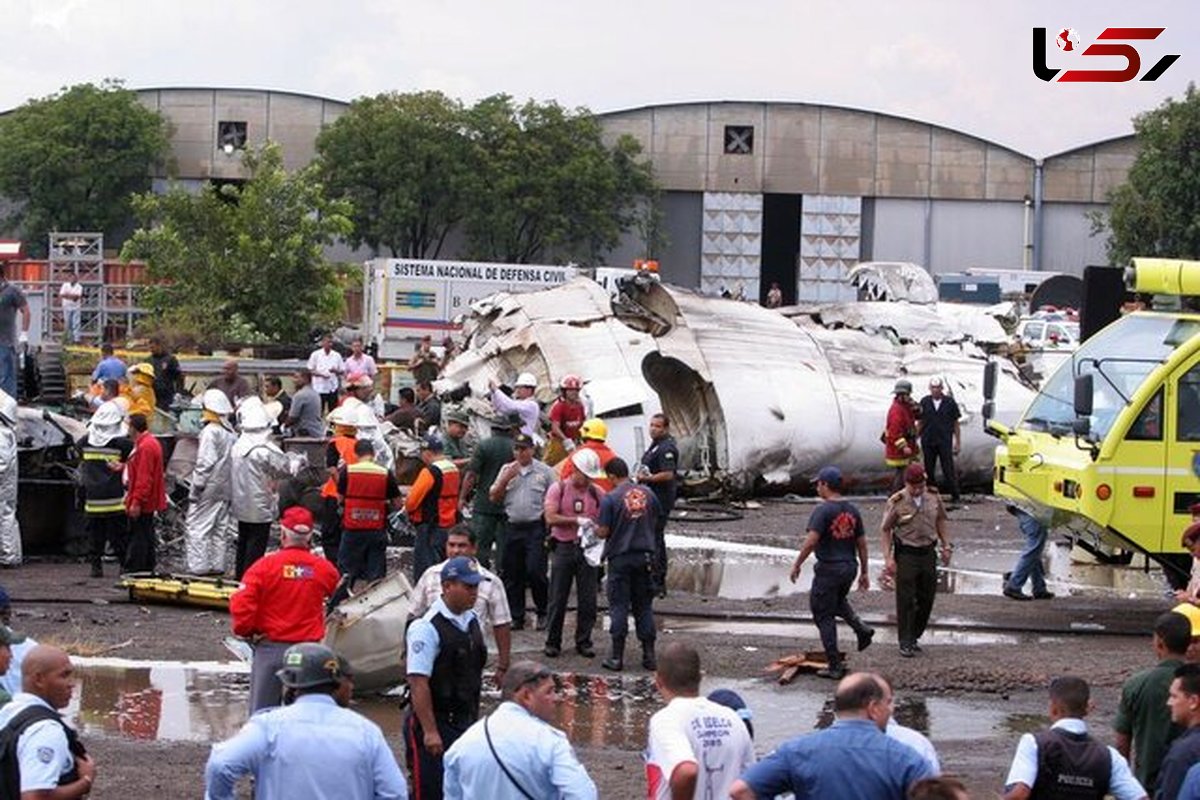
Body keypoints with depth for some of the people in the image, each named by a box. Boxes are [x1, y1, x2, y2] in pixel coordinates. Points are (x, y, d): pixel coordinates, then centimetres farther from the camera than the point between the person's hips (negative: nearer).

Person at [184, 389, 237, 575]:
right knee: (220, 528, 13)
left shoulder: (210, 432, -15)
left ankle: (198, 567, -7)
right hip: (225, 490, 8)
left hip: (209, 490, -8)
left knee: (198, 528, -4)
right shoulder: (231, 434, 9)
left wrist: (196, 488, -14)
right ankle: (217, 566, 17)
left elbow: (205, 463, -19)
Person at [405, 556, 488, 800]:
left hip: (465, 723, 8)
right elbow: (418, 682, -20)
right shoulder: (427, 628, -17)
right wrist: (430, 731, -22)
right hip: (436, 723, -8)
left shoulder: (472, 621, 9)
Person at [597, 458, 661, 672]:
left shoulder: (610, 499, -13)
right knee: (644, 606, 11)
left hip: (620, 557, -4)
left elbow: (603, 532, -12)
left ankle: (617, 656, 3)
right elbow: (655, 521, 13)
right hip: (645, 554, 4)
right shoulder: (647, 494, 1)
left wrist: (594, 530, 9)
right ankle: (649, 654, 12)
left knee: (619, 606, 2)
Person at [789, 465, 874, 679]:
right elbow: (862, 544, 10)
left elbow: (810, 542, -23)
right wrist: (864, 573, 17)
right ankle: (861, 629, 12)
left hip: (828, 569, -7)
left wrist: (797, 565, -12)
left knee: (824, 616, 3)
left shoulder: (823, 510, -16)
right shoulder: (852, 510, 6)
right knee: (838, 601, 34)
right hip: (849, 568, 7)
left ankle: (834, 666, 4)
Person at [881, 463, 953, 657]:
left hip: (928, 552, 4)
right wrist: (888, 558, -11)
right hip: (906, 554, -4)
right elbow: (886, 530, -5)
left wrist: (946, 546, 12)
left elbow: (940, 521, 16)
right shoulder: (897, 502, -11)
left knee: (926, 598, 9)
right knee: (906, 601, -3)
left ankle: (915, 636, 25)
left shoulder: (934, 497, 0)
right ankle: (905, 643, 4)